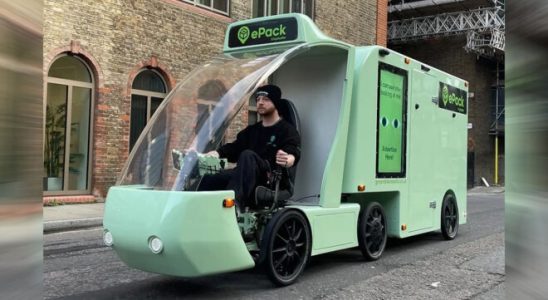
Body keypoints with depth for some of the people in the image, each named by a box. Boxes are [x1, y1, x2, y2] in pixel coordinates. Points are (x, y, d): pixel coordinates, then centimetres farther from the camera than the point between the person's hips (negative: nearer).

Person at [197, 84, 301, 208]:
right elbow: (234, 148, 15)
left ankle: (234, 202, -50)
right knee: (208, 179, -19)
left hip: (272, 181, -6)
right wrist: (215, 153, -8)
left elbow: (294, 152, -12)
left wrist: (288, 160, -38)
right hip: (247, 179, 6)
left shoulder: (287, 130, 7)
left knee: (248, 155, -35)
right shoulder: (251, 130, 27)